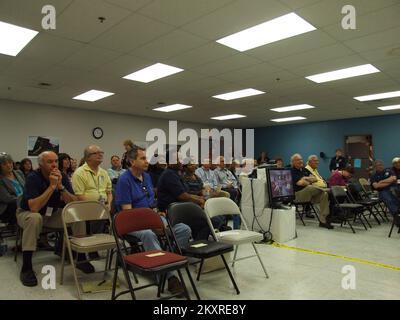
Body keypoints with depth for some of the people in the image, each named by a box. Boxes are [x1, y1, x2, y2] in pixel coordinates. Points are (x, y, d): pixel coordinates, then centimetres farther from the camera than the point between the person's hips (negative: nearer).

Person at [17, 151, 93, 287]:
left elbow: (74, 204, -18)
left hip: (53, 214, 4)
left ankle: (81, 258, -5)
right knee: (35, 218, -37)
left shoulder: (63, 177, -11)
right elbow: (34, 208, -35)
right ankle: (26, 267, -25)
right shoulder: (33, 178, -23)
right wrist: (52, 186, -35)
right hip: (28, 213, -4)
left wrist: (60, 186, -30)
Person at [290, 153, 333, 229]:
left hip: (309, 194, 8)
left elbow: (315, 179, 15)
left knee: (324, 194, -15)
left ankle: (323, 221, -15)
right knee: (310, 188, -36)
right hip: (298, 194, -8)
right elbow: (300, 183, -19)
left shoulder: (304, 170, 20)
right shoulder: (292, 171, -6)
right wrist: (310, 181, 0)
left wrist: (306, 178, -4)